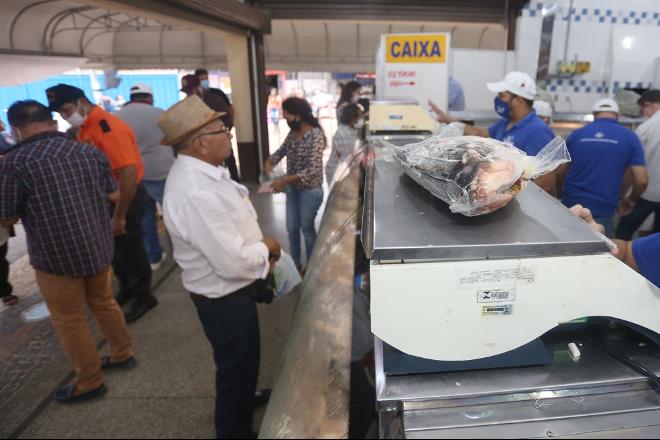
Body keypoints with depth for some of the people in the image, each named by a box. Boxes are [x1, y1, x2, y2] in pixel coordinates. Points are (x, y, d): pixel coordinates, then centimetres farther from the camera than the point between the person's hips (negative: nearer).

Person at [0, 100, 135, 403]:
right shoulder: (91, 152, 0)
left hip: (56, 255, -5)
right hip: (99, 246, 6)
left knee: (70, 321, 11)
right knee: (104, 303, 24)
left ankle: (89, 383, 26)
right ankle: (123, 354, 40)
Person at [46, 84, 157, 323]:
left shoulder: (108, 128, -23)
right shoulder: (84, 128, 5)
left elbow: (129, 175, -28)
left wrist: (119, 217, -23)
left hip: (126, 197, -9)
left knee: (130, 249, 5)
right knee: (115, 249, 20)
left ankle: (144, 297, 23)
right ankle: (127, 288, 39)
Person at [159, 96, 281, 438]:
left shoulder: (199, 172, 0)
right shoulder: (195, 192, -34)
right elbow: (232, 262, -33)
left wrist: (259, 247, 2)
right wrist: (265, 248, -14)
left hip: (231, 291, 10)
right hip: (225, 299, -10)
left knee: (242, 362, 33)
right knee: (236, 369, 15)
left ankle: (246, 398, 60)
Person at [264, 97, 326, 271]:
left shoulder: (316, 135, -22)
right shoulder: (293, 133, 0)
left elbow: (313, 170, -28)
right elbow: (281, 151, 16)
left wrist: (284, 181, -28)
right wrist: (269, 162, -8)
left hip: (310, 191, -7)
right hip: (293, 189, 7)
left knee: (307, 228, 9)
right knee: (292, 228, 15)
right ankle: (295, 264, 34)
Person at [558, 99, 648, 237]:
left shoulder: (576, 134, 5)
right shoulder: (629, 137, 1)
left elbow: (560, 173, 9)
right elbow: (642, 181, -3)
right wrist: (630, 200, 17)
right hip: (602, 211, -2)